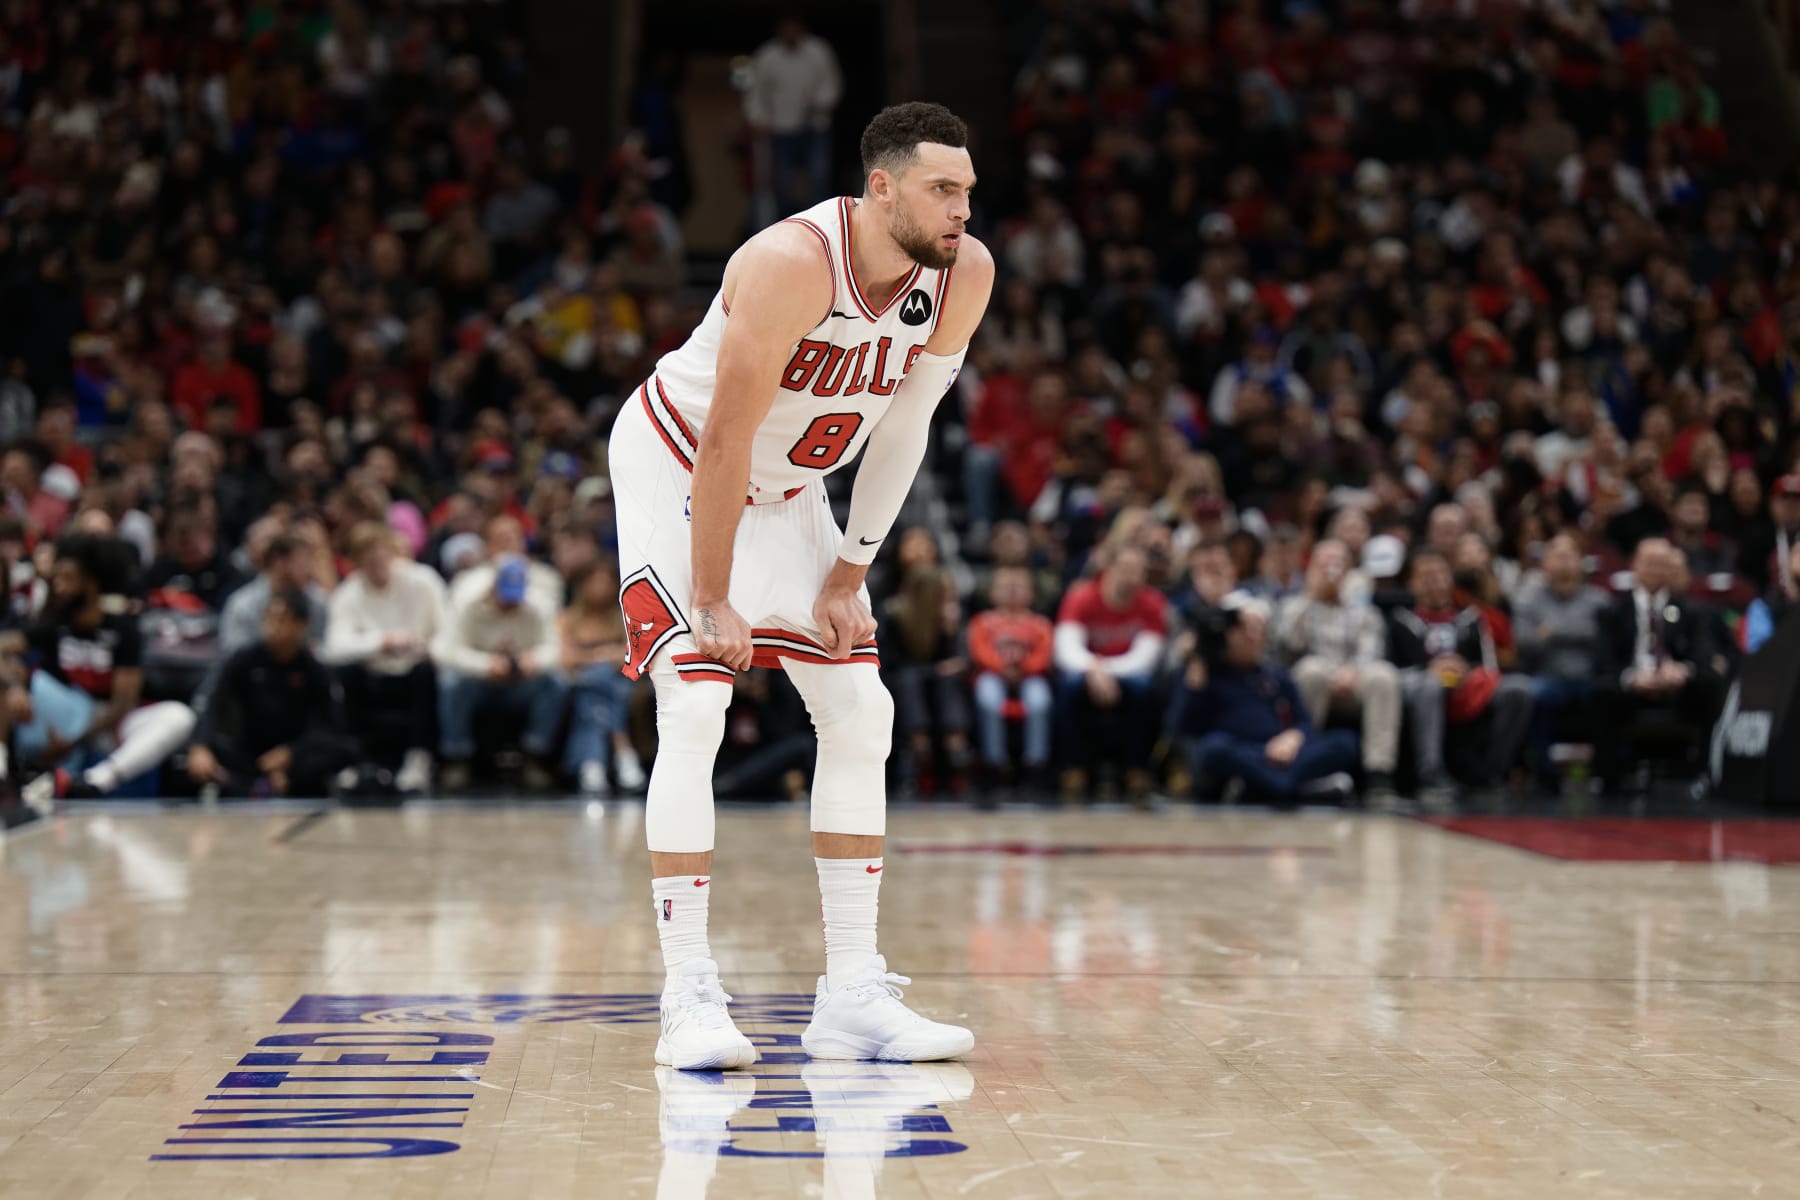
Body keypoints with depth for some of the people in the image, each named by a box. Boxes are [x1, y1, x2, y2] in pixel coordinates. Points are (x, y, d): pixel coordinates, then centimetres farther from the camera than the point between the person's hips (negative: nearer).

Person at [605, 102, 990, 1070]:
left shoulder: (964, 275, -14)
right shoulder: (794, 263, -33)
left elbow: (904, 426, -3)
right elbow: (726, 440, -29)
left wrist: (849, 574, -4)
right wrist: (712, 601, -24)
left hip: (787, 488, 7)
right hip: (676, 469, -7)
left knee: (860, 716, 0)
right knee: (694, 710, -18)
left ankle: (853, 997, 5)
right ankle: (689, 997, -12)